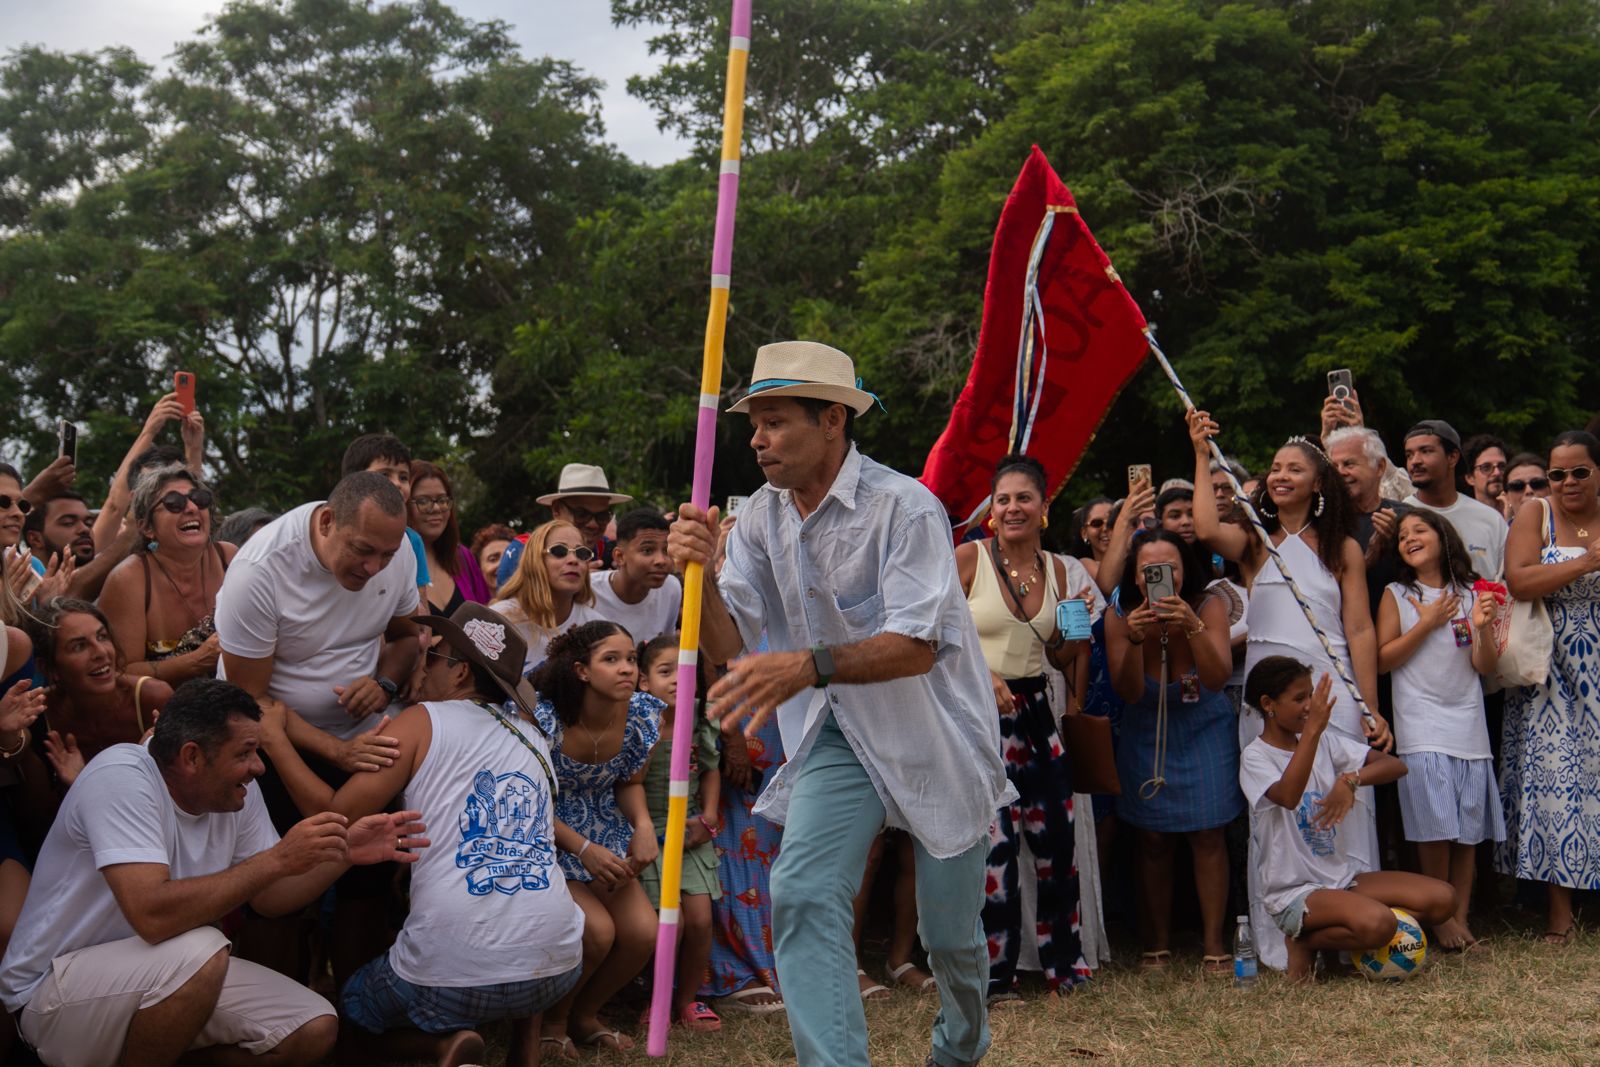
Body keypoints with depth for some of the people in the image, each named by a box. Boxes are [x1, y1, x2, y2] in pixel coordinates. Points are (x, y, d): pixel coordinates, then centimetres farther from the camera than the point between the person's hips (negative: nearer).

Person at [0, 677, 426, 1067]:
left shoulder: (235, 792, -2)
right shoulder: (122, 776, -25)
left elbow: (269, 898, 7)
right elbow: (152, 915, -36)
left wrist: (343, 854, -11)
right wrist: (278, 859, -33)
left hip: (164, 976, 8)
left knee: (314, 1032, -6)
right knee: (201, 952, -35)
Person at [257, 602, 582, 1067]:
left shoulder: (423, 720, 0)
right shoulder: (533, 736, 14)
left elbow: (339, 815, -3)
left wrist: (275, 739, 6)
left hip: (453, 974, -4)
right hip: (559, 967, 4)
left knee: (350, 1017, 27)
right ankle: (526, 1029, 15)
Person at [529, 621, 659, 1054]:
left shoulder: (641, 714, -9)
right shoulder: (543, 718, -25)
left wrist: (644, 824, -12)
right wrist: (584, 849, -21)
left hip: (604, 832, 6)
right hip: (546, 838, -6)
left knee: (644, 932, -10)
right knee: (597, 931, -23)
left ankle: (584, 1015, 18)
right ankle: (551, 1019, 8)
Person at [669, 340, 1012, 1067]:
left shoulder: (905, 508, -21)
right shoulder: (762, 516, -2)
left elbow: (916, 646, -29)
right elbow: (726, 644, -4)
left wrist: (810, 665, -44)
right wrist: (699, 572, -24)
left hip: (934, 735, -4)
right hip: (837, 736, 4)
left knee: (949, 930, 10)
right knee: (802, 896, -19)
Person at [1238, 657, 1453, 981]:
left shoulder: (1325, 742, 8)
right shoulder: (1256, 757, -10)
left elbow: (1395, 765, 2)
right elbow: (1288, 796, -31)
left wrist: (1351, 780, -19)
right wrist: (1312, 730, -36)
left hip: (1344, 876, 7)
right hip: (1295, 891, -7)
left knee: (1442, 898, -9)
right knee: (1376, 924, -33)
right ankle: (1304, 940, -4)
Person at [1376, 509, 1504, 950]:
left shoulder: (1469, 595, 8)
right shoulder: (1397, 595, 3)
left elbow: (1486, 666, 5)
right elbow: (1383, 660, -4)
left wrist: (1483, 628, -13)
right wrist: (1427, 624, -10)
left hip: (1468, 723, 3)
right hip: (1421, 726, -3)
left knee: (1469, 829, 5)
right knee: (1436, 828, -7)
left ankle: (1461, 917, 13)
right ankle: (1441, 918, 4)